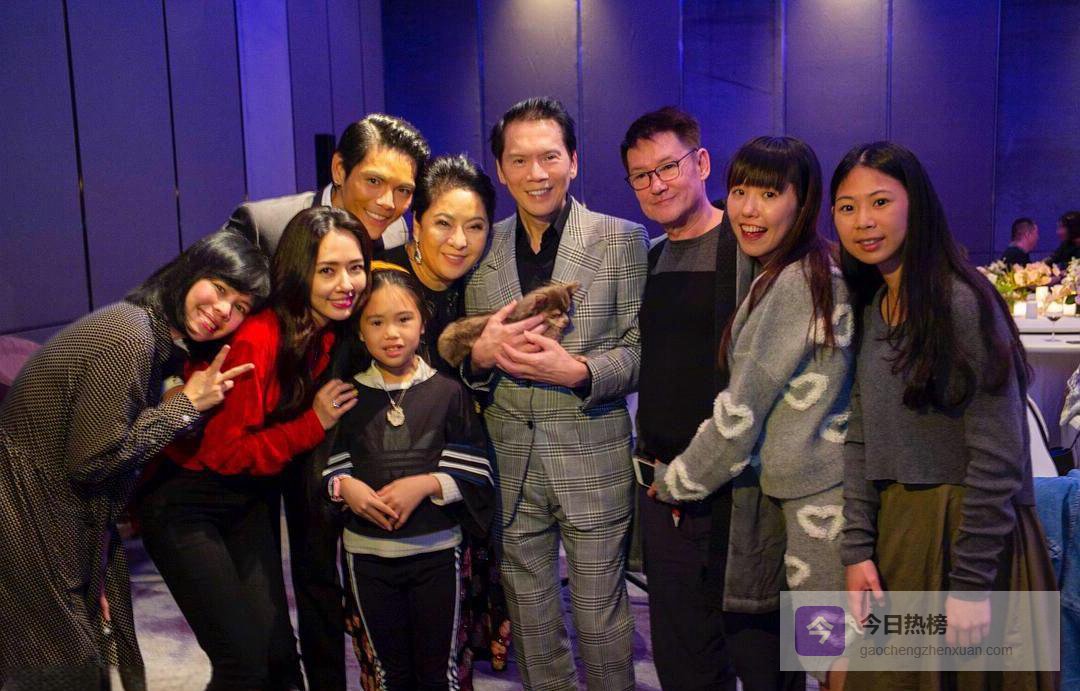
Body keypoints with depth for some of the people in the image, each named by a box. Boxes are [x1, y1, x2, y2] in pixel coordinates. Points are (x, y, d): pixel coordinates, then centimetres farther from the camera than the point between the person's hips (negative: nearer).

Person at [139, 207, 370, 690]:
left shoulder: (335, 334, -6)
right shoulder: (257, 340, -27)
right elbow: (222, 450, -21)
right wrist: (313, 424, -22)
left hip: (252, 500, 6)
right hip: (186, 502, -6)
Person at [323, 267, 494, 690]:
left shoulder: (448, 392, -6)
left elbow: (472, 467, -6)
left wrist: (426, 484, -20)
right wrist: (344, 486, -15)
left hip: (436, 548, -2)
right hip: (367, 551, 2)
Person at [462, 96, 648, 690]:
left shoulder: (621, 240, -4)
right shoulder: (482, 248, 4)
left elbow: (642, 352, -4)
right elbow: (466, 359, 10)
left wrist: (578, 371, -20)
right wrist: (481, 353, -12)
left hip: (592, 463, -3)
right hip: (509, 463, 3)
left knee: (599, 617, 10)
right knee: (529, 621, 17)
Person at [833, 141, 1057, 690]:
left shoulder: (963, 303, -15)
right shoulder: (866, 310, 5)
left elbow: (997, 458, -17)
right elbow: (859, 440, 4)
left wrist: (970, 583, -16)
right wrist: (857, 549, -6)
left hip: (972, 530, -6)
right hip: (893, 526, 6)